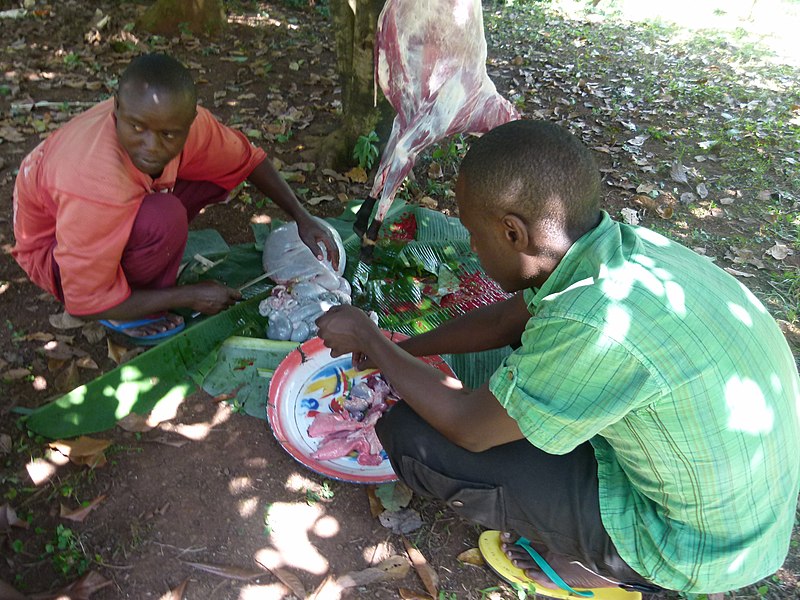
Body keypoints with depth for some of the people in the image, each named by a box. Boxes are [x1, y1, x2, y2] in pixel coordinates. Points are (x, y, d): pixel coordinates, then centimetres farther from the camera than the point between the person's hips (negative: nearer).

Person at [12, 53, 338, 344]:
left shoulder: (182, 119, -24)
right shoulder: (97, 186, -41)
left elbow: (246, 158, -4)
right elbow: (85, 302, -31)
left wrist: (302, 218, -11)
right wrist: (190, 296, -25)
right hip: (52, 251, -6)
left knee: (220, 168, -8)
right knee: (164, 219, -36)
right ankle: (125, 317, -8)